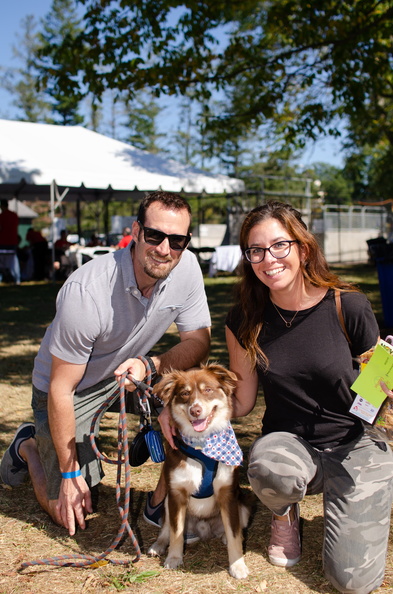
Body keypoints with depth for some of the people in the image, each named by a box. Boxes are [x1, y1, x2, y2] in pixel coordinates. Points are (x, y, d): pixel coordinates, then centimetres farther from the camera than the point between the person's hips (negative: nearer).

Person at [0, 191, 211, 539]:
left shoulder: (186, 267, -20)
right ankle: (29, 448, 27)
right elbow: (61, 390, -25)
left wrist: (148, 365, -35)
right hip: (73, 388, -4)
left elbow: (198, 343, -14)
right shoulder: (85, 291, -34)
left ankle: (164, 504, -5)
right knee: (71, 513, -3)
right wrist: (69, 474, -19)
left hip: (127, 375, 5)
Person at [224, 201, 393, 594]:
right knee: (268, 466, -37)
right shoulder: (245, 321, -6)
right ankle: (285, 513, 3)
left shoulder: (348, 307, -14)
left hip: (355, 446, -1)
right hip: (287, 442, 1)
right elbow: (241, 402, 1)